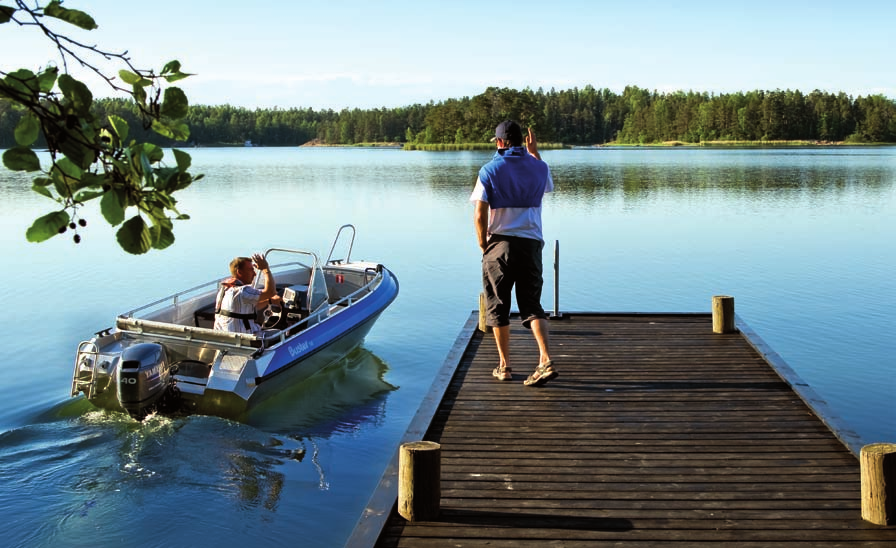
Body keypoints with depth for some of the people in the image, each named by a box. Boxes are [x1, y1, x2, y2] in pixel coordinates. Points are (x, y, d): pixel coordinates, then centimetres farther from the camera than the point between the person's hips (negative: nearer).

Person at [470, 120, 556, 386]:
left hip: (500, 244, -2)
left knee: (498, 307, 10)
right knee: (532, 305, 7)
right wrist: (534, 152, 36)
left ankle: (504, 366, 15)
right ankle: (545, 361, -11)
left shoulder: (489, 170, -4)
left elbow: (479, 216, -11)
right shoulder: (538, 167, 6)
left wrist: (483, 245, 4)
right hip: (531, 243, 3)